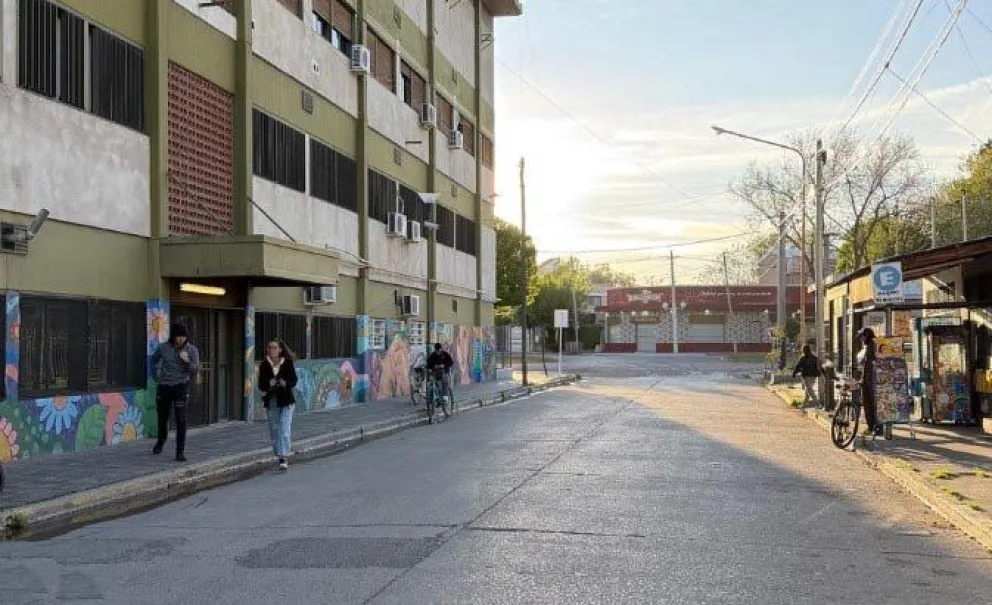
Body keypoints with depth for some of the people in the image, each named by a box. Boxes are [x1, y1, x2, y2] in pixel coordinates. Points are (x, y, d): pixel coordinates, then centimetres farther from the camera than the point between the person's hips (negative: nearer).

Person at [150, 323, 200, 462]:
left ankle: (180, 451, -8)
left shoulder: (192, 350, -5)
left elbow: (195, 369, -10)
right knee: (162, 417, 17)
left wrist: (187, 361, -27)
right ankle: (161, 440, 45)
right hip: (164, 387, 2)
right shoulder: (163, 348, -1)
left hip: (181, 387, -2)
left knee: (181, 420, -12)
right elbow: (154, 360, 19)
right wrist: (156, 376, 11)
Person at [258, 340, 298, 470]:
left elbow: (294, 381, -2)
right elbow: (261, 385, -1)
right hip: (271, 401, 3)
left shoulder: (288, 363, -4)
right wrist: (269, 384, -23)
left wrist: (286, 384, -23)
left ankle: (283, 457, -11)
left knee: (284, 429, -10)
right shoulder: (264, 365, 1)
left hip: (286, 401, -3)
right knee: (274, 430, 8)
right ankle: (280, 456, 20)